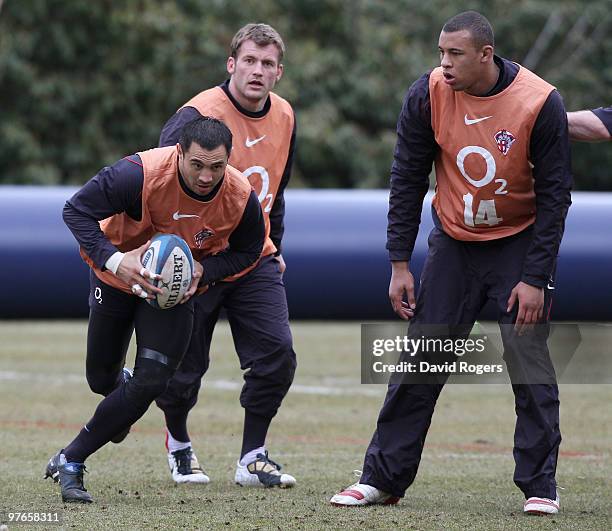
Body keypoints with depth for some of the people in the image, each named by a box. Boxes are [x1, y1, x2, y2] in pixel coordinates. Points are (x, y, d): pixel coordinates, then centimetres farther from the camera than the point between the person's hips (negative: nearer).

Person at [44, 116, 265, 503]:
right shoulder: (139, 174, -35)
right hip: (119, 274, -1)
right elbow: (77, 210, -25)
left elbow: (247, 251, -5)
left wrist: (204, 271, -24)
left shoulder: (241, 198, -25)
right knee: (102, 379, 12)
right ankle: (123, 392, 53)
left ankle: (71, 461, 0)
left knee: (150, 382, -14)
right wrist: (114, 259, -39)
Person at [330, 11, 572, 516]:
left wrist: (535, 278, -16)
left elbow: (554, 194, -13)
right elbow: (407, 180, -4)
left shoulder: (541, 103, -21)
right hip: (454, 243, 3)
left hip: (520, 242, -2)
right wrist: (400, 264, -6)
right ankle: (383, 478, 7)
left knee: (529, 360, -8)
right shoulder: (428, 95, -14)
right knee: (419, 360, 0)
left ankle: (540, 486, 3)